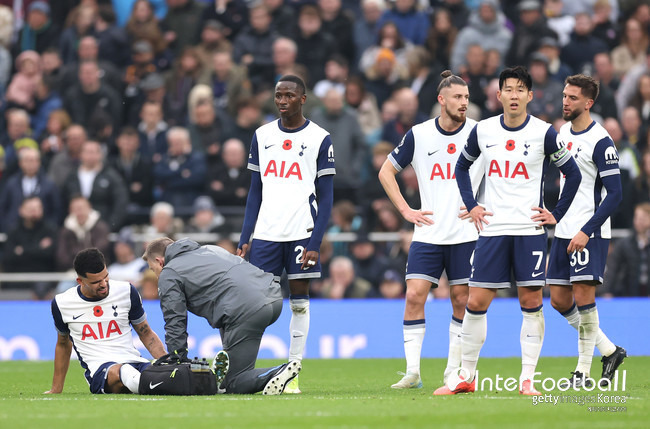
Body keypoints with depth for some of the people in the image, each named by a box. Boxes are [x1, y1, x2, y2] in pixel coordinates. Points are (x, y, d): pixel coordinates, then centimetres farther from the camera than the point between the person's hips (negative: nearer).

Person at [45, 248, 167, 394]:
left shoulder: (126, 292, 8)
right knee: (119, 372, -45)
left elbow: (146, 334, 18)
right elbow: (63, 344, 24)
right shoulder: (62, 304, 6)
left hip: (134, 361, 4)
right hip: (99, 367, -4)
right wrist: (56, 389, 28)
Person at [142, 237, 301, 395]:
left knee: (234, 383, -3)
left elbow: (175, 324, 7)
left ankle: (279, 373, -25)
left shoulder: (168, 275, 12)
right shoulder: (209, 249, 34)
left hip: (247, 310, -8)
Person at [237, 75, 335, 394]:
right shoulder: (262, 136, 10)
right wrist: (244, 238, 6)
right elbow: (255, 191, 14)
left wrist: (315, 243, -11)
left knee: (299, 301, 0)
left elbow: (326, 198, -1)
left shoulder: (319, 139, 0)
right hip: (266, 233, 3)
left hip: (302, 233, -2)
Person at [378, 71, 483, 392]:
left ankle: (453, 371, 13)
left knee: (462, 300, 2)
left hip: (466, 234, 0)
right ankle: (412, 372, -7)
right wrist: (405, 210, 3)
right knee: (414, 295, -10)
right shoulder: (418, 135, 1)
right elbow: (386, 171, 12)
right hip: (428, 232, 0)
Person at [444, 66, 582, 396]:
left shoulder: (543, 133, -3)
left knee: (531, 302, -3)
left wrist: (556, 214, 1)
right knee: (476, 302, -1)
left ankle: (527, 379, 3)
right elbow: (462, 167, 21)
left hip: (530, 230, -2)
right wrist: (471, 206, 10)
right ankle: (466, 376, 10)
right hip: (492, 229, 2)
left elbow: (573, 174, 6)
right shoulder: (482, 131, 4)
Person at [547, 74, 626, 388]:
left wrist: (587, 231, -22)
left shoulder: (600, 141, -13)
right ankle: (609, 350, 20)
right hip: (564, 230, 8)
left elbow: (614, 193, -16)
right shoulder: (564, 132, 12)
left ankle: (583, 371, -4)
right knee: (559, 300, 6)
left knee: (583, 295, -12)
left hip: (589, 232, -8)